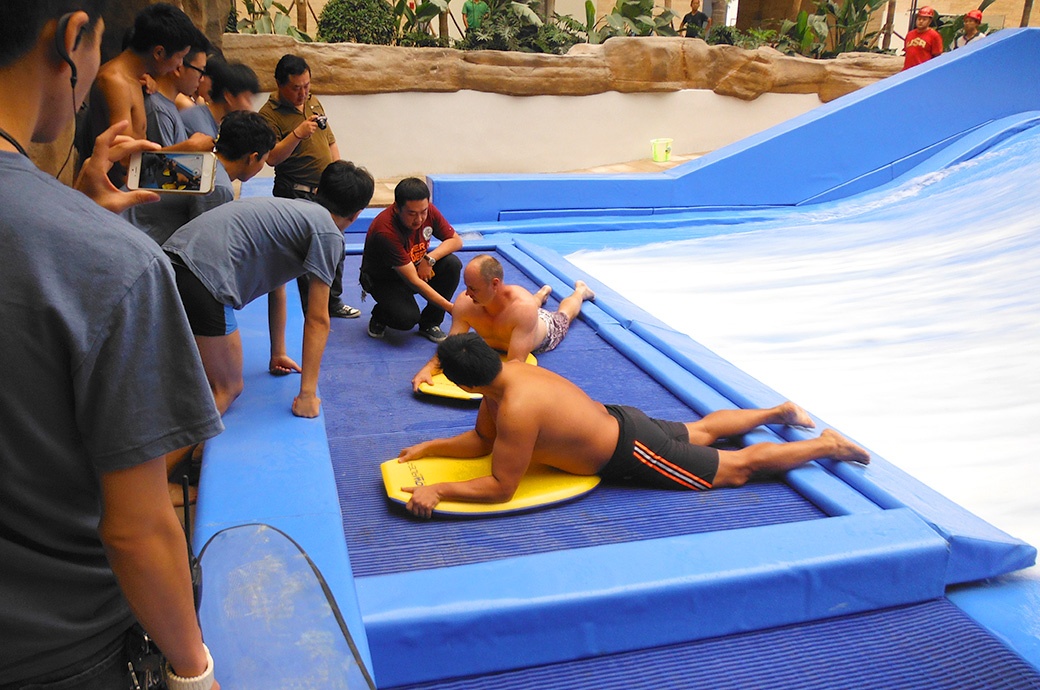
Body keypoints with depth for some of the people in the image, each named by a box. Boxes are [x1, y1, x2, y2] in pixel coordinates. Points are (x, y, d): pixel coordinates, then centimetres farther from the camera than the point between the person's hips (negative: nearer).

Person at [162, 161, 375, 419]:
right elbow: (317, 319, -3)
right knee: (226, 389, 4)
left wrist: (278, 354, 40)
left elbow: (276, 290, 33)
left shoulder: (294, 208, 25)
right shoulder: (328, 234, -2)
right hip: (204, 274, -9)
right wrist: (307, 395, 1)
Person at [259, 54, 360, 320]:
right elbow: (272, 157, -19)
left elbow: (330, 141, 18)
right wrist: (297, 134, -29)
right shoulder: (270, 114, -10)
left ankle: (333, 302, 34)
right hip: (298, 197, -7)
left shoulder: (313, 102, 12)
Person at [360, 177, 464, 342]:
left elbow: (456, 241, -6)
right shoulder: (385, 232, -34)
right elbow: (413, 281, -33)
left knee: (452, 264, -22)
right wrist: (451, 308, -36)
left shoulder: (429, 211, -17)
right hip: (383, 279, -6)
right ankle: (380, 315, 6)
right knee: (407, 318, -32)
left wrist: (430, 259, -26)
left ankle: (429, 323, -6)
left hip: (418, 267, 6)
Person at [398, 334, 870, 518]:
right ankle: (778, 412, 44)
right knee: (701, 432, 30)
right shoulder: (508, 373, -6)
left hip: (632, 456, -8)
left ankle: (827, 445, 17)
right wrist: (427, 449, 1)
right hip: (618, 420, 8)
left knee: (736, 469, 6)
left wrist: (438, 491, -27)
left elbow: (501, 488, -29)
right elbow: (481, 440, 8)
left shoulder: (517, 409, -33)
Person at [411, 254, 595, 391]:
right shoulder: (464, 303, -42)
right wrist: (427, 369, -54)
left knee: (563, 315, 33)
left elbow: (516, 363, -54)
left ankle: (580, 290, 64)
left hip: (543, 331, -2)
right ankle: (543, 292, 71)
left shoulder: (523, 308, -53)